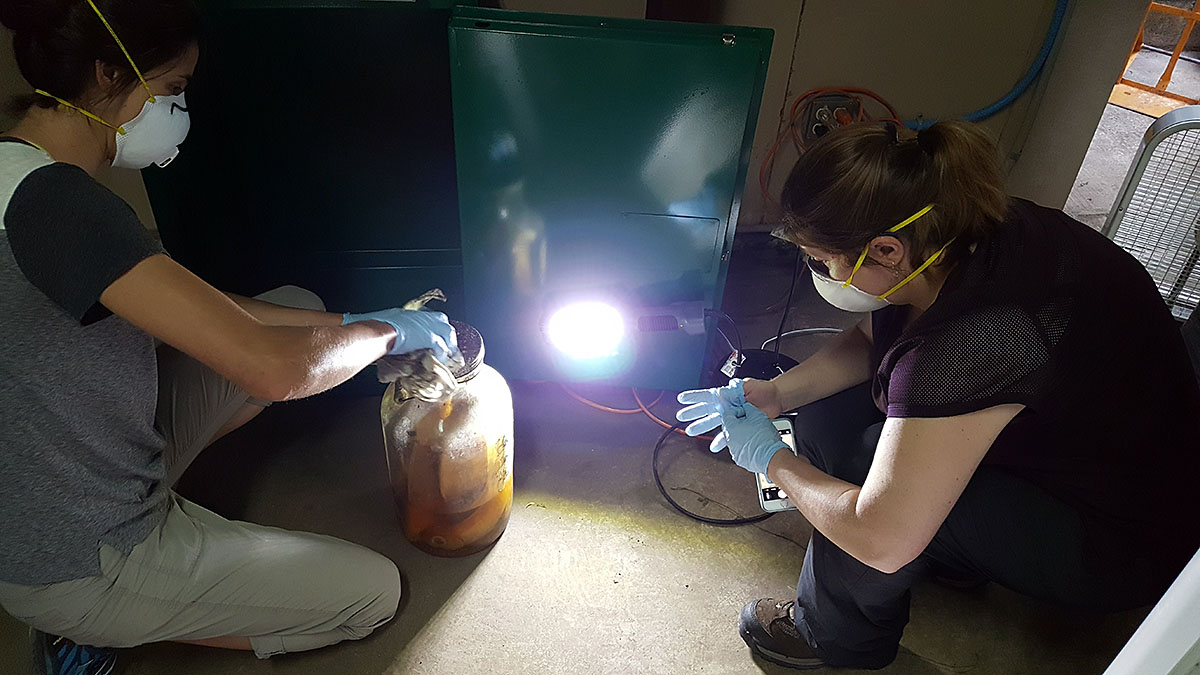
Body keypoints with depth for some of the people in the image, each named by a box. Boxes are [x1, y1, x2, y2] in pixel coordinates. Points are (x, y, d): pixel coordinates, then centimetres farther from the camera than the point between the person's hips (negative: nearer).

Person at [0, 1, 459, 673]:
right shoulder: (55, 201, -31)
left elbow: (203, 311, 5)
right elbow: (272, 368, -35)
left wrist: (350, 324, -1)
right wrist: (387, 331, -16)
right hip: (76, 567, -9)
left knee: (301, 311, 10)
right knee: (376, 591, 1)